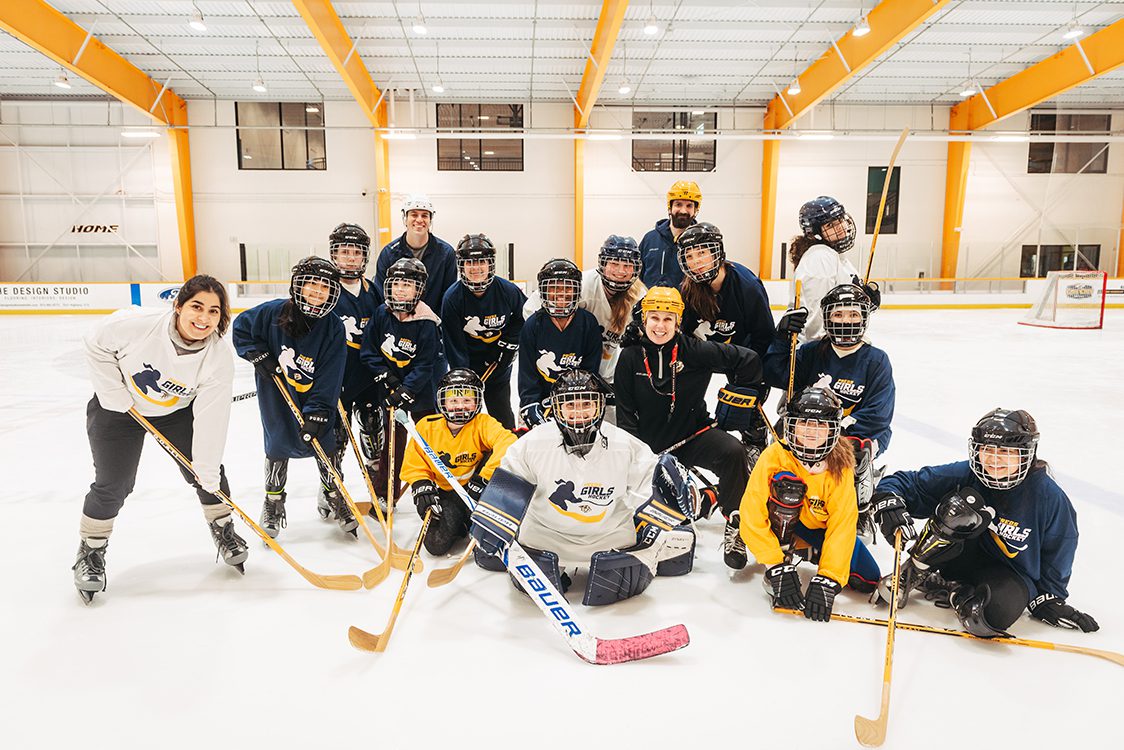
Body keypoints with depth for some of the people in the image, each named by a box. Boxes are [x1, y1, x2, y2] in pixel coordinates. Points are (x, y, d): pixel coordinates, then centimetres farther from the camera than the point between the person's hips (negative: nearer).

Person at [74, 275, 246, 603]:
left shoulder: (219, 358, -27)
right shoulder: (135, 324, -33)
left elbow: (210, 416, -25)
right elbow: (97, 345, -13)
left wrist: (207, 470, -23)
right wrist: (116, 395, -15)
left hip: (177, 410, 2)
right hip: (118, 406, -2)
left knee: (207, 472, 1)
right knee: (112, 486, -3)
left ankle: (223, 530, 26)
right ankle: (90, 551, 22)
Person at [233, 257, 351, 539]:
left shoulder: (333, 328, -16)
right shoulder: (272, 313, -16)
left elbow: (328, 378, -17)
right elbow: (240, 328, 2)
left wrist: (317, 413, -23)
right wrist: (258, 356, -12)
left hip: (315, 397, 0)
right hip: (276, 396, 0)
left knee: (325, 446, 5)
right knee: (277, 447, 11)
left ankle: (332, 497, 29)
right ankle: (273, 503, 31)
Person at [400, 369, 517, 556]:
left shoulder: (483, 423, -14)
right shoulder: (427, 426, -7)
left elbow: (508, 442, -34)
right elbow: (413, 465, 3)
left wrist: (483, 478, -43)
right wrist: (422, 487, -16)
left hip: (476, 491, -1)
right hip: (445, 494, 2)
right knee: (436, 544, -21)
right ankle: (460, 526, 17)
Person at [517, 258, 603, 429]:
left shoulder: (589, 324, -5)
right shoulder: (532, 326, -4)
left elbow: (590, 374, -3)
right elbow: (527, 376, -4)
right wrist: (532, 409, -15)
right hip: (541, 402, 0)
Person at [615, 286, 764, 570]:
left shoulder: (695, 351, -10)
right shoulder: (630, 357, -4)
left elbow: (748, 360, -5)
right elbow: (625, 411, 0)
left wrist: (739, 397, -2)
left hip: (693, 435, -2)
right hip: (650, 444, 2)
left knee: (733, 452, -30)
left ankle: (735, 527, -13)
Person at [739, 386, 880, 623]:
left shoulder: (840, 466, -20)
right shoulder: (775, 456, -27)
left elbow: (842, 526, -23)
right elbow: (752, 517, -29)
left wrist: (826, 580, -32)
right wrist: (777, 568, -33)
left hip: (817, 530, 4)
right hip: (779, 523, -3)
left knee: (868, 580, -8)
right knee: (787, 484, -32)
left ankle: (805, 552, 16)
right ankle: (783, 558, -18)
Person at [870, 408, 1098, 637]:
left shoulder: (1050, 497, -15)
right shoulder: (965, 475, -15)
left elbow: (1058, 552, -1)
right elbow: (906, 483, -12)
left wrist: (1048, 598, 0)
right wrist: (889, 504, -31)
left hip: (1011, 573, -1)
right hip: (962, 559, 1)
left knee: (997, 612, -38)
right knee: (964, 504, -31)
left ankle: (952, 594, -3)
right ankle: (912, 574, -15)